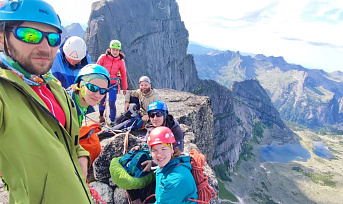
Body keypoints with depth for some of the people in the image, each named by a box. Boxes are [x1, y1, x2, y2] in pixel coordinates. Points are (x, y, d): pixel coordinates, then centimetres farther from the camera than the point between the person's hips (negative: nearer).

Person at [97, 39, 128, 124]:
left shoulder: (121, 61, -2)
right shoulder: (103, 57, -5)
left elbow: (123, 75, 7)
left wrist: (124, 88, 10)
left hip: (113, 84, -1)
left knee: (112, 102, -7)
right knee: (101, 100, 9)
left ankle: (112, 120, 11)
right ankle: (101, 116, 36)